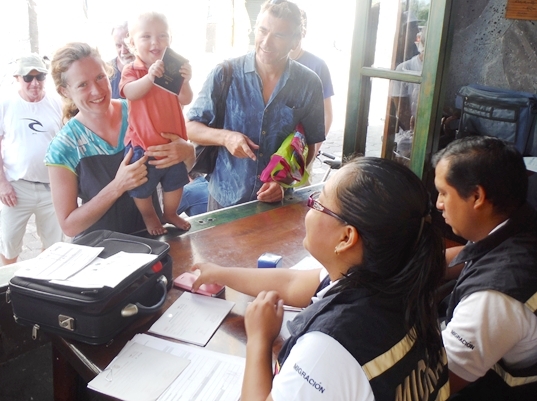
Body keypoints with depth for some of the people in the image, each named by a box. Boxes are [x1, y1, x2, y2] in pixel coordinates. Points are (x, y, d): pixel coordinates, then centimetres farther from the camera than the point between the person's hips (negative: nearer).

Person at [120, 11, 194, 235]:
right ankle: (150, 217, 34)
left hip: (172, 140, 4)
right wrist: (149, 76, -47)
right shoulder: (131, 71, -9)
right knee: (142, 187, 9)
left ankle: (170, 214, 41)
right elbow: (130, 93, -31)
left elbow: (185, 100, -8)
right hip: (143, 142, -3)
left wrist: (185, 81, -28)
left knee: (175, 182, 19)